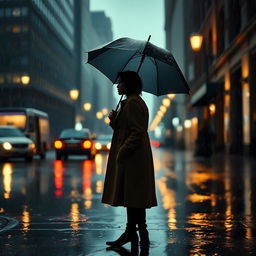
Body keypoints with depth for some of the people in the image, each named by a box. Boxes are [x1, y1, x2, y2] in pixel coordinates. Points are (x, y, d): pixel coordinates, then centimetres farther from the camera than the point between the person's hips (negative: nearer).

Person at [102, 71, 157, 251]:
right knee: (131, 197, 13)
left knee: (133, 197, -6)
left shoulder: (132, 103, -14)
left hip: (132, 158, -10)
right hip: (131, 157, 10)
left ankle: (141, 235, 0)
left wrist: (122, 152, -21)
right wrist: (114, 120, 5)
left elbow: (137, 132, -21)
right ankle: (131, 233, 19)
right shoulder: (132, 102, 18)